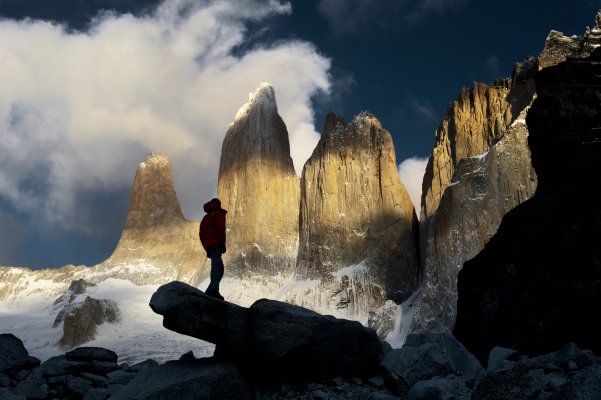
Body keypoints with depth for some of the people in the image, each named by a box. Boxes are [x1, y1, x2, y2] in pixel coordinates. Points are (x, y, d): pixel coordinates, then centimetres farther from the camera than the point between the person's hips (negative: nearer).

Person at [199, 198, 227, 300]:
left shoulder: (205, 217, 25)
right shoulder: (219, 214, 1)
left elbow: (201, 234, 23)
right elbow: (221, 229, -13)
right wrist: (223, 243, -12)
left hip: (208, 246, 8)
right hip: (216, 245, -8)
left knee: (217, 268, 13)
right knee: (218, 267, -15)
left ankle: (213, 290, 9)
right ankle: (213, 290, -30)